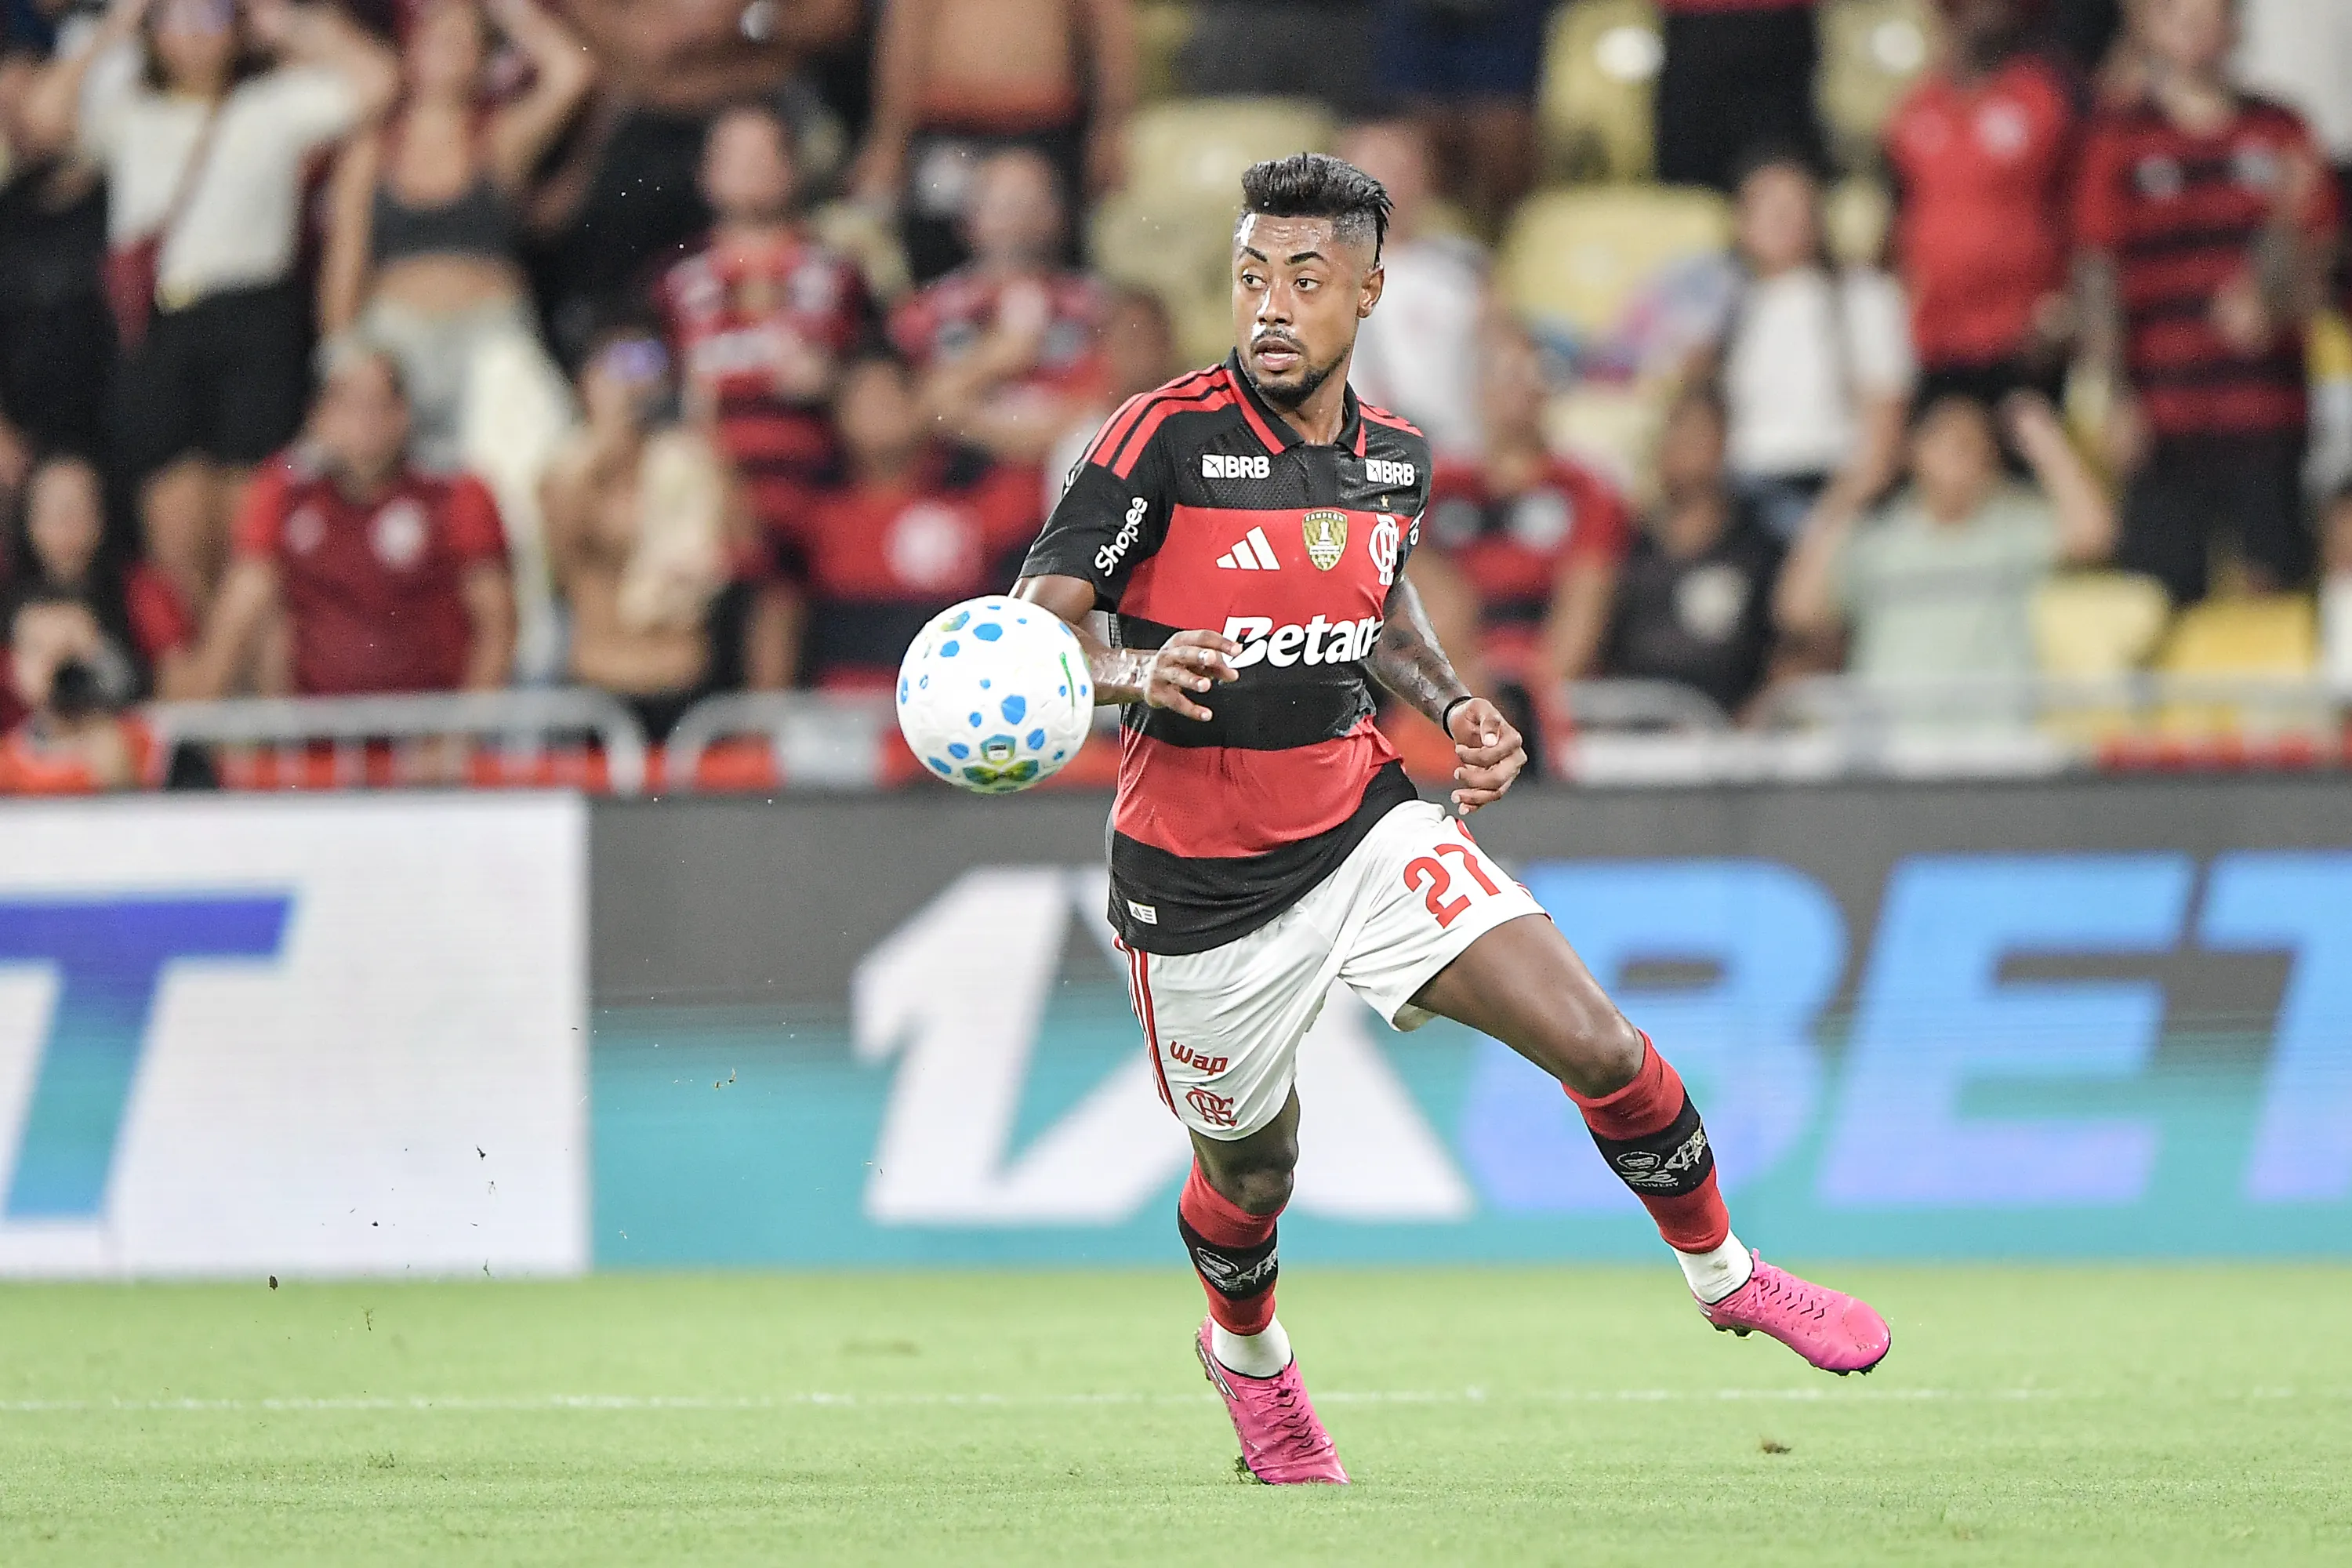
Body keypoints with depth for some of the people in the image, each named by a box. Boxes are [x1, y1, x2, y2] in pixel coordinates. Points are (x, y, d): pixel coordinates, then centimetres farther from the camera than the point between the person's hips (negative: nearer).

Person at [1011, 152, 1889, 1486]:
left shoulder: (1394, 456, 1)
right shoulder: (1166, 439, -16)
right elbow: (1033, 624, -17)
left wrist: (1453, 706, 4)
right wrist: (1131, 672, -38)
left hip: (1362, 822, 3)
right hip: (1198, 877, -3)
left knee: (1595, 1041, -10)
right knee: (1252, 1176, 13)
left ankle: (1723, 1271, 15)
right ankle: (1246, 1351, 48)